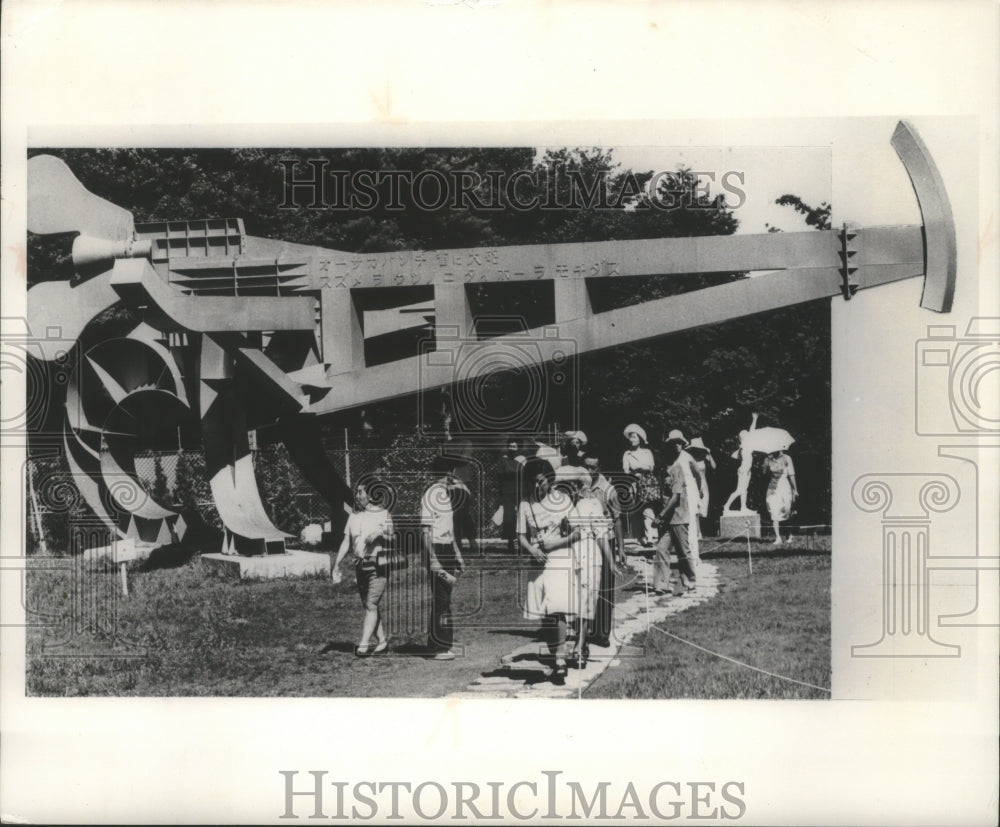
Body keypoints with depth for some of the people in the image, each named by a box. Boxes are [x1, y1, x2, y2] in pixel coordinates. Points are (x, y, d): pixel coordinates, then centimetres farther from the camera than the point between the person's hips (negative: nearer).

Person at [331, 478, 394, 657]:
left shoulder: (383, 514, -1)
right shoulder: (353, 516, 13)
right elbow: (346, 542, 13)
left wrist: (381, 533, -26)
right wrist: (336, 565, 8)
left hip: (378, 566, -6)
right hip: (360, 566, 6)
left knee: (371, 605, -13)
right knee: (368, 606, 9)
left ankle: (364, 645, -16)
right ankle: (382, 642, 19)